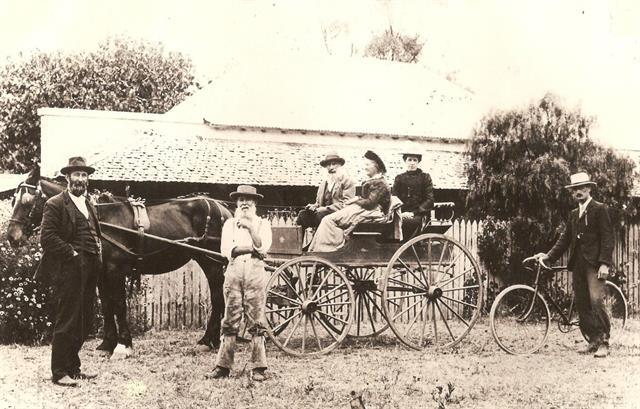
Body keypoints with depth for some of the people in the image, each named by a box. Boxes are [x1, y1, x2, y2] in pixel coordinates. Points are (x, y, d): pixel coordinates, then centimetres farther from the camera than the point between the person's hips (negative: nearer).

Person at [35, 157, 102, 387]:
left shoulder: (89, 205, 19)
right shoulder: (55, 204, -6)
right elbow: (47, 238, -14)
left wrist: (99, 252, 10)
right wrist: (72, 253, -17)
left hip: (90, 271, 8)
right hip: (69, 270, -8)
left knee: (84, 324, 12)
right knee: (67, 322, -4)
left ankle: (73, 368, 23)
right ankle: (59, 373, 4)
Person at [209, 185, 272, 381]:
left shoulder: (263, 224, 12)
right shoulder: (229, 223, 15)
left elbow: (263, 248, -4)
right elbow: (226, 250, 2)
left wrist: (250, 227, -10)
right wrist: (250, 248, -6)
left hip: (256, 271, -1)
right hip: (234, 271, 1)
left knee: (256, 321, -2)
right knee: (230, 320, 2)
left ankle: (258, 367, 0)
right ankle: (223, 366, 5)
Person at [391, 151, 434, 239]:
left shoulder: (425, 177, 10)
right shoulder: (399, 178, 18)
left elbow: (429, 200, 2)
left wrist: (413, 213, -11)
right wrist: (400, 213, -9)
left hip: (419, 215, -2)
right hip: (402, 214, 2)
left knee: (406, 221, -35)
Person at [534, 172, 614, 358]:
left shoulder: (599, 209, -1)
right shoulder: (573, 214, 19)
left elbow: (607, 237, -8)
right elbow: (565, 238, 17)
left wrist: (604, 263, -17)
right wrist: (548, 256, 5)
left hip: (594, 263, -7)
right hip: (578, 264, 7)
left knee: (596, 301, -16)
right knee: (581, 304, 5)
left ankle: (603, 342, -10)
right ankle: (593, 340, 12)